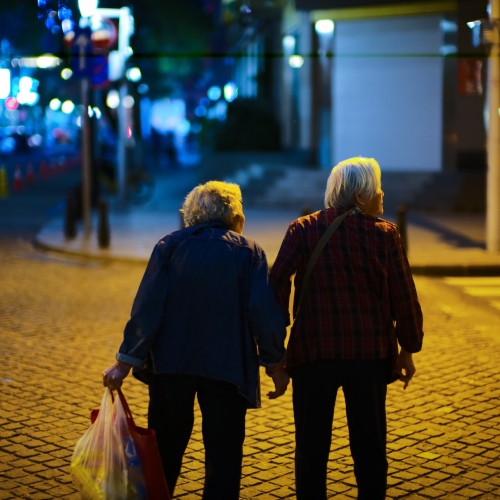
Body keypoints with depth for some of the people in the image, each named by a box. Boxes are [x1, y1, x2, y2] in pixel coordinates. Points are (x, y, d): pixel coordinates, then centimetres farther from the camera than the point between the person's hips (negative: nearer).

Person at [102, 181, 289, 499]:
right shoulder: (249, 252, -1)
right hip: (226, 366, -2)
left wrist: (126, 362, -5)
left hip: (170, 362, 2)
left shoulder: (170, 246, 1)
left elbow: (147, 307, -7)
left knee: (165, 448, 17)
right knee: (223, 453, 5)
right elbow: (265, 313, -8)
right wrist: (276, 365, 2)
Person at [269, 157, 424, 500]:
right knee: (369, 445, 12)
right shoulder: (385, 234, -3)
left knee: (312, 446, 8)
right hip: (370, 353, 0)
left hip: (314, 352, 0)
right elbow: (403, 296, -3)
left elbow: (278, 282, -9)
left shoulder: (303, 230, -1)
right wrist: (408, 348, 9)